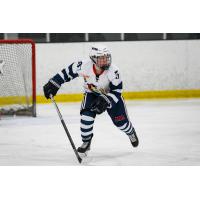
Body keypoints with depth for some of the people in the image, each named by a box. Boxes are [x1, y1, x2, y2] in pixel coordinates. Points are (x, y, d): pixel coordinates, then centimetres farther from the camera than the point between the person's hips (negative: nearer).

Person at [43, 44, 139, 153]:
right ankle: (86, 142, 2)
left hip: (110, 95, -1)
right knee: (86, 115, -21)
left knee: (120, 121, 3)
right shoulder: (84, 66, -31)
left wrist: (105, 102, -37)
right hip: (91, 93, 1)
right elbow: (67, 72, -17)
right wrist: (53, 84, -18)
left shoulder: (113, 71, -34)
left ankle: (131, 132, 39)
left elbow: (116, 91, -25)